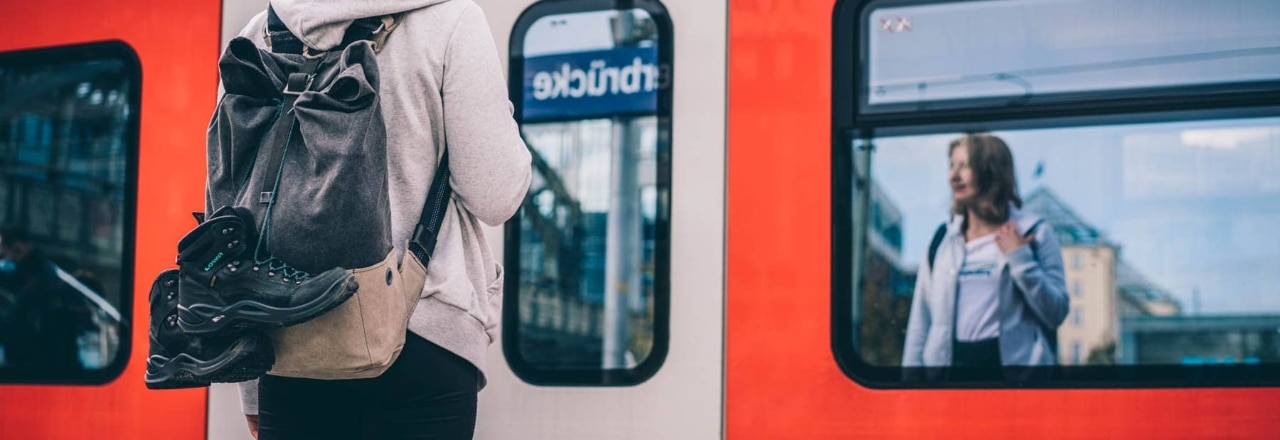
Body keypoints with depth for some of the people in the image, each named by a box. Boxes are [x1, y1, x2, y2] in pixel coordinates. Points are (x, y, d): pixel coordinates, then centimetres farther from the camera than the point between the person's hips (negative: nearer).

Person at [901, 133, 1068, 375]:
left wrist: (1020, 258, -13)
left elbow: (1056, 314, -7)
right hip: (951, 361, 3)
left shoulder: (1034, 232, 0)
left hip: (1014, 361, -3)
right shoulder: (943, 239, 8)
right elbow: (920, 323, 8)